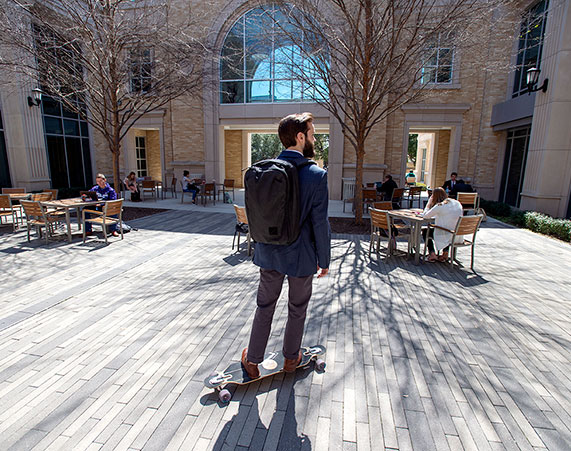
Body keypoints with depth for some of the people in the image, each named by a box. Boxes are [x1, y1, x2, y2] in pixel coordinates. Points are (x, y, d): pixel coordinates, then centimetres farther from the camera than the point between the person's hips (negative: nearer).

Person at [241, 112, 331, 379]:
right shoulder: (316, 175, -17)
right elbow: (320, 224, -15)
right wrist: (324, 260, -3)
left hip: (269, 254, 4)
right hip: (301, 256, -3)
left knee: (264, 307, 20)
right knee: (297, 310, 19)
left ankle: (252, 361, 33)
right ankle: (291, 358, 40)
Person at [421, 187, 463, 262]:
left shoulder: (439, 206, -14)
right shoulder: (457, 203, 5)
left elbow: (425, 215, -4)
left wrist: (429, 203, 5)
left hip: (445, 237, -6)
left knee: (425, 231, 19)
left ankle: (432, 254, 12)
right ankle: (445, 253, 28)